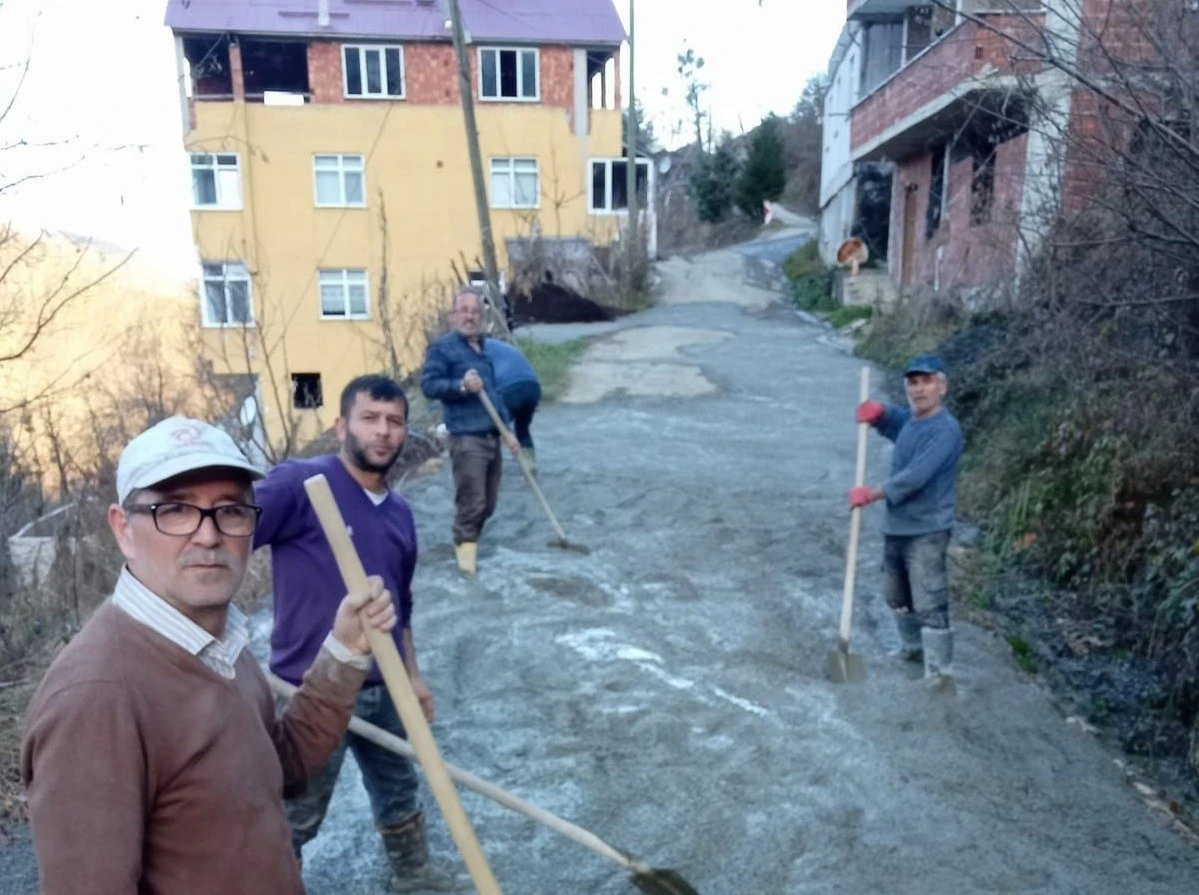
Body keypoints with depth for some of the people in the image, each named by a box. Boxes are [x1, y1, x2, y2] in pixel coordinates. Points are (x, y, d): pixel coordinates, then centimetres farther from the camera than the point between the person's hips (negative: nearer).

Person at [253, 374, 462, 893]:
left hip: (382, 689, 7)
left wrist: (412, 676, 18)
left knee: (399, 790, 26)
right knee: (294, 819, 13)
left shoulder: (400, 514, 5)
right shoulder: (299, 484, -18)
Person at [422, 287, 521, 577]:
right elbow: (428, 385, -13)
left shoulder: (487, 348, 19)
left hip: (492, 437, 7)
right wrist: (461, 385, -27)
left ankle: (467, 539, 32)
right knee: (472, 503, -8)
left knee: (488, 503, 12)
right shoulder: (442, 347, -4)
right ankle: (465, 546, 11)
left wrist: (508, 430, 20)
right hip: (467, 439, -7)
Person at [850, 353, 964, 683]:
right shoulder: (909, 419, 7)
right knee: (898, 597, 24)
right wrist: (875, 412, 4)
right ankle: (914, 648, 44)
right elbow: (890, 419, 30)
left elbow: (914, 477, -27)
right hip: (895, 527, 9)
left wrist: (870, 494, -17)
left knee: (930, 606, -6)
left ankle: (939, 675, 1)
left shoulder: (946, 429, -20)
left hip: (927, 533, -9)